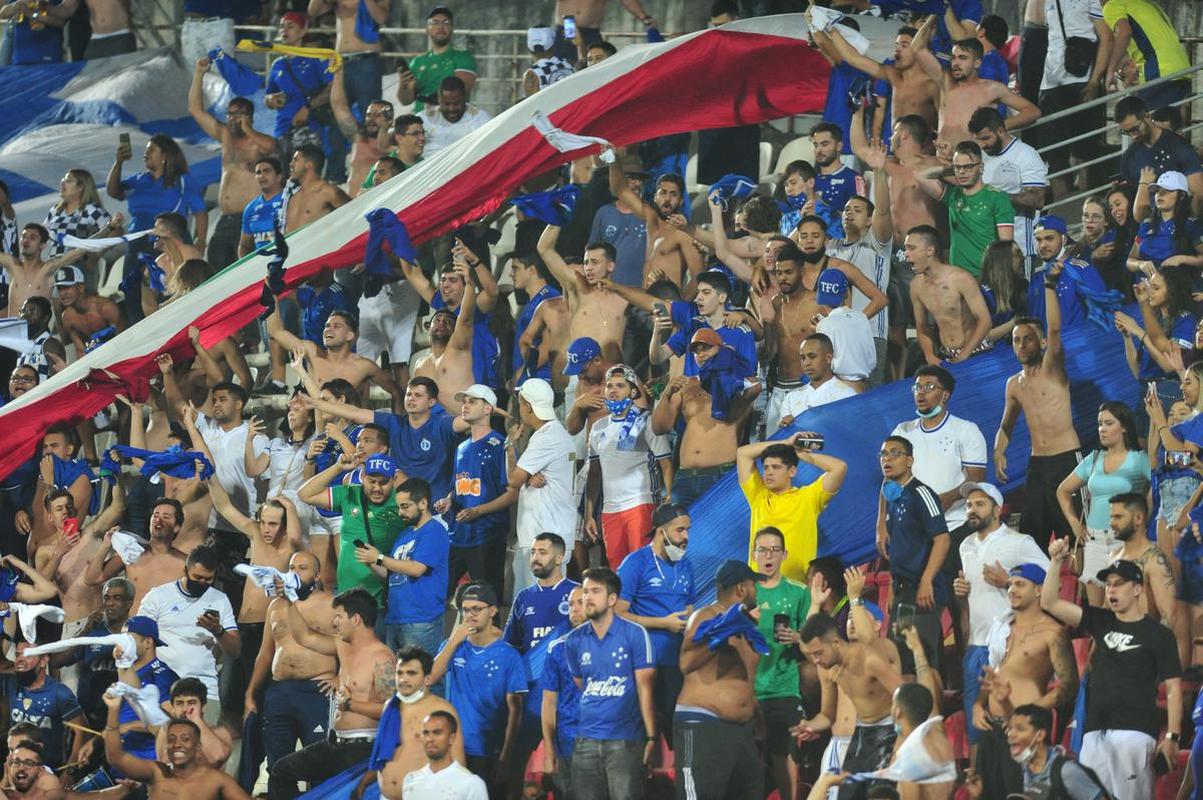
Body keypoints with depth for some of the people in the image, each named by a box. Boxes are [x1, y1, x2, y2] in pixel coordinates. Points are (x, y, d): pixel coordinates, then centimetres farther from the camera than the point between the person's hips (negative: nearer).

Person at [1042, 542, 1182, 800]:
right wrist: (1057, 562, -2)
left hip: (1135, 731, -5)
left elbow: (1173, 689, -2)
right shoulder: (1101, 622, 14)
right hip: (1095, 731, 5)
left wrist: (1172, 736, -10)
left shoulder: (1158, 634, 1)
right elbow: (1049, 603, 10)